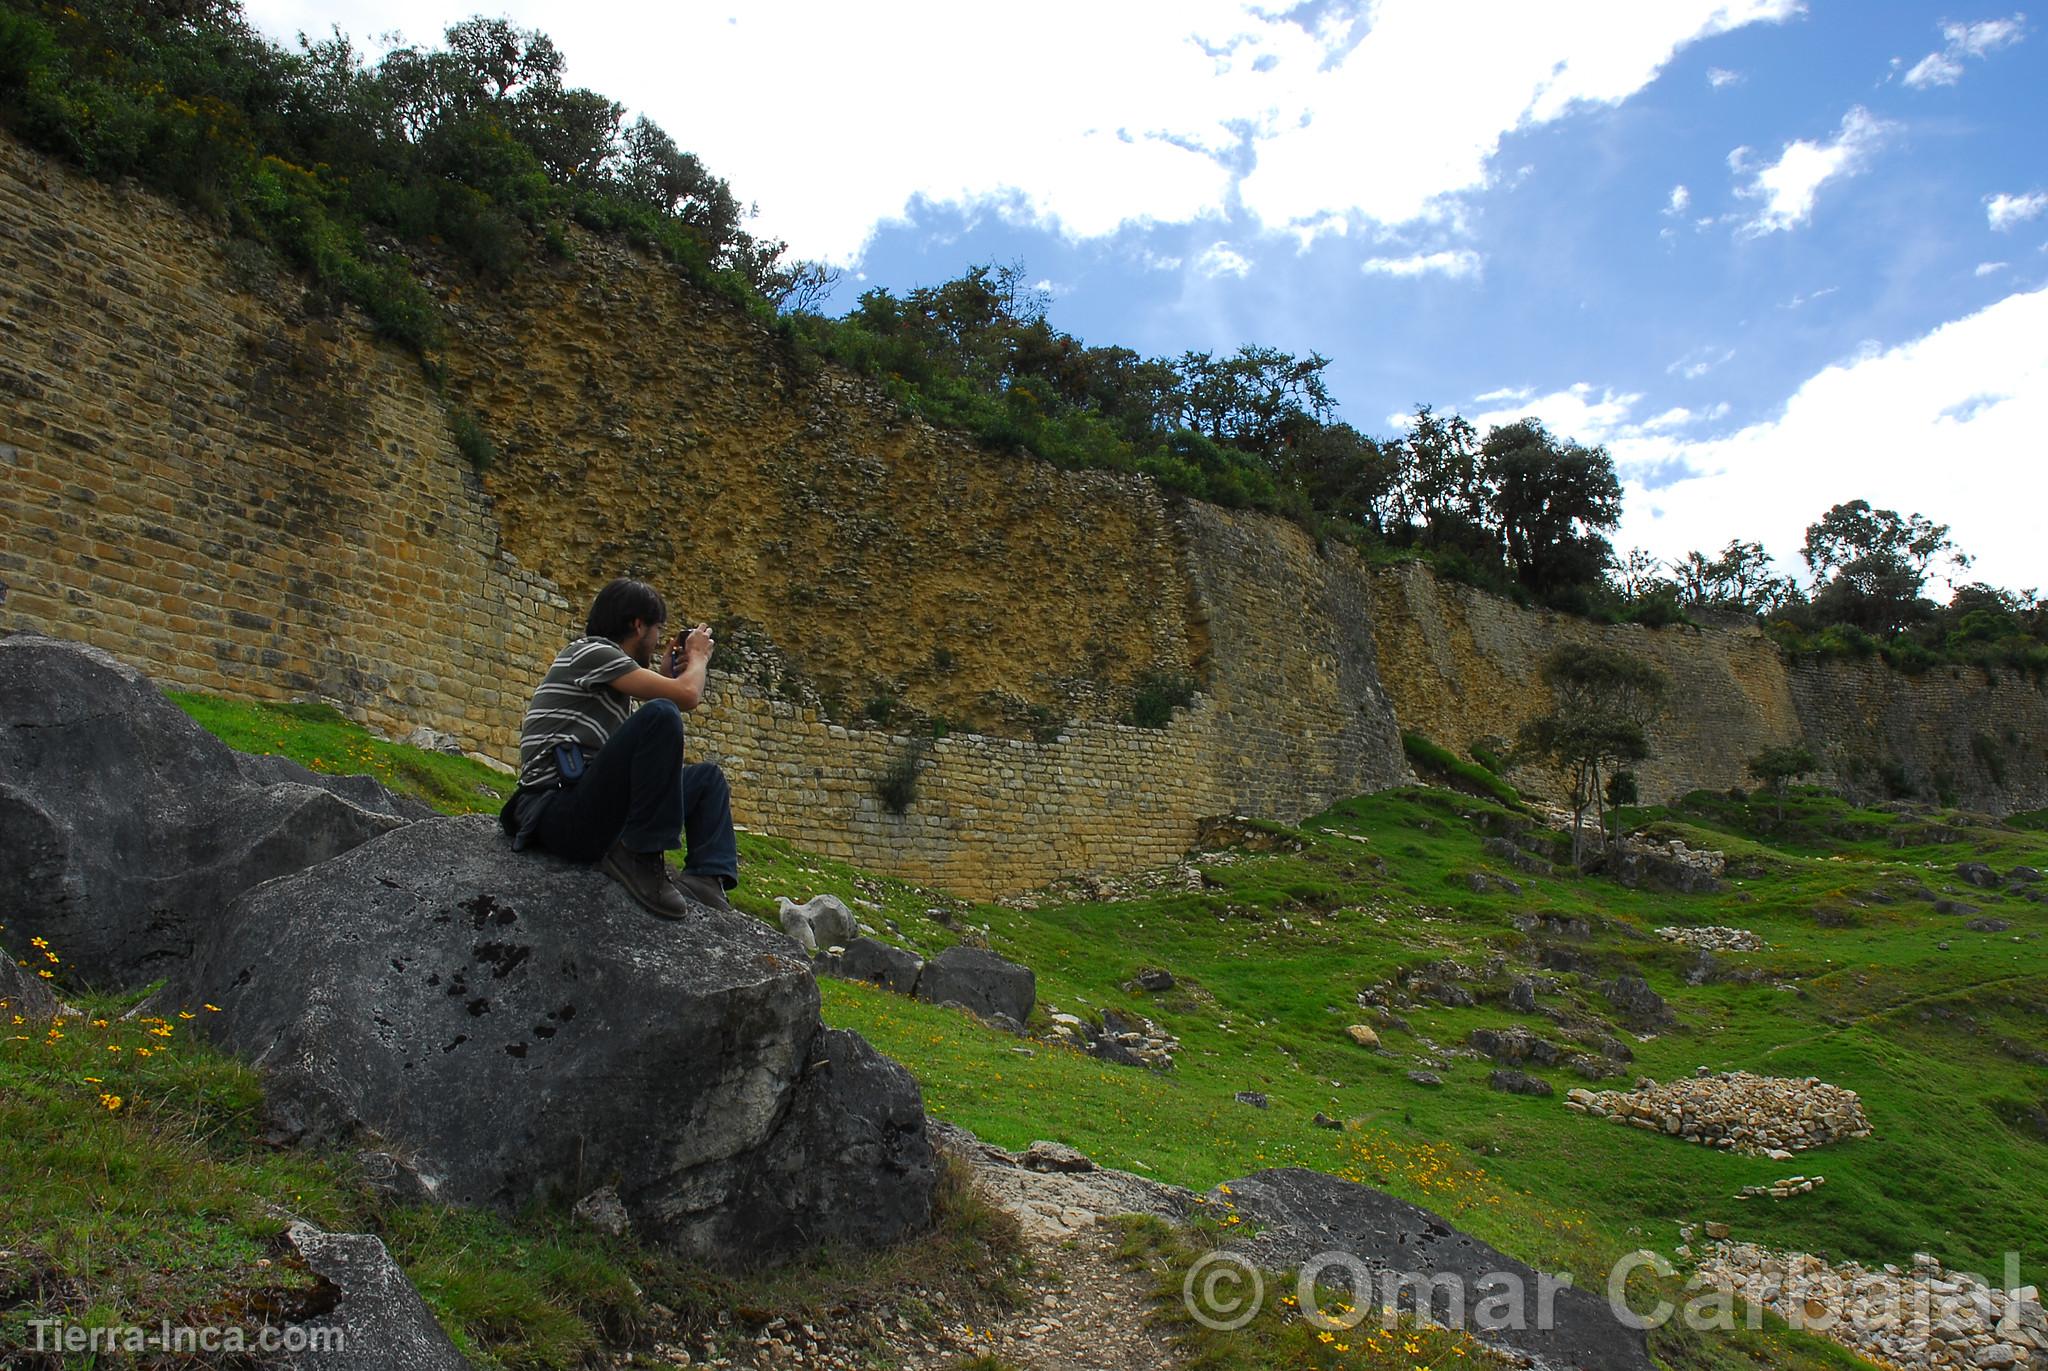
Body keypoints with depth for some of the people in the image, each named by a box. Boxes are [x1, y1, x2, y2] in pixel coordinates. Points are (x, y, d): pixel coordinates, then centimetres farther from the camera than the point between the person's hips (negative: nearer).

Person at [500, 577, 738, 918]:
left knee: (707, 777, 18)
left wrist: (667, 675, 25)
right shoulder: (591, 651, -4)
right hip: (558, 810, -10)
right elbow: (686, 696, -15)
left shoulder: (606, 662, 24)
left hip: (591, 811, 10)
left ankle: (707, 878, -9)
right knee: (661, 714, -26)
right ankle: (640, 856, -23)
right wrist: (698, 656, 7)